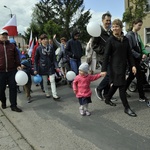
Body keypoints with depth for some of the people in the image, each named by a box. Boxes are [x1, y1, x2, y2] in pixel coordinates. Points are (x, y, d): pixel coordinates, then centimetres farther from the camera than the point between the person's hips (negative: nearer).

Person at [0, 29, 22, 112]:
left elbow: (16, 56, 10)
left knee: (13, 88, 0)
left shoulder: (12, 46, 10)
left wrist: (18, 65, -1)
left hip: (12, 71, 1)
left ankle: (13, 105, 8)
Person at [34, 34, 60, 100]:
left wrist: (56, 67, -6)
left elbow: (54, 58, 2)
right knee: (45, 81, 10)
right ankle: (47, 93, 27)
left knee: (52, 80, -3)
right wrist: (35, 69, -3)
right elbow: (36, 59, 0)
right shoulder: (39, 48, -4)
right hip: (43, 67, 0)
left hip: (51, 66, 1)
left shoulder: (51, 47, 0)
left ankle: (54, 95, -1)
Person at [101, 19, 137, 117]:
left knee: (115, 84, 16)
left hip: (123, 66, 6)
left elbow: (129, 54, 11)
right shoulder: (110, 40, -7)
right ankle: (127, 108, 4)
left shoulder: (125, 39, 8)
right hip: (115, 66, -6)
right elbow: (106, 55, -10)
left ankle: (107, 99, 35)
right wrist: (104, 69, -14)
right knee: (122, 86, -4)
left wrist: (133, 65, 3)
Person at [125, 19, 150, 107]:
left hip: (137, 59, 8)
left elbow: (141, 47, 13)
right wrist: (140, 56, -19)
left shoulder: (138, 35, 14)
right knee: (140, 77, -5)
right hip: (133, 59, -8)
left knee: (131, 76, 16)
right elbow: (130, 49, -18)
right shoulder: (129, 35, -12)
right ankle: (142, 97, 5)